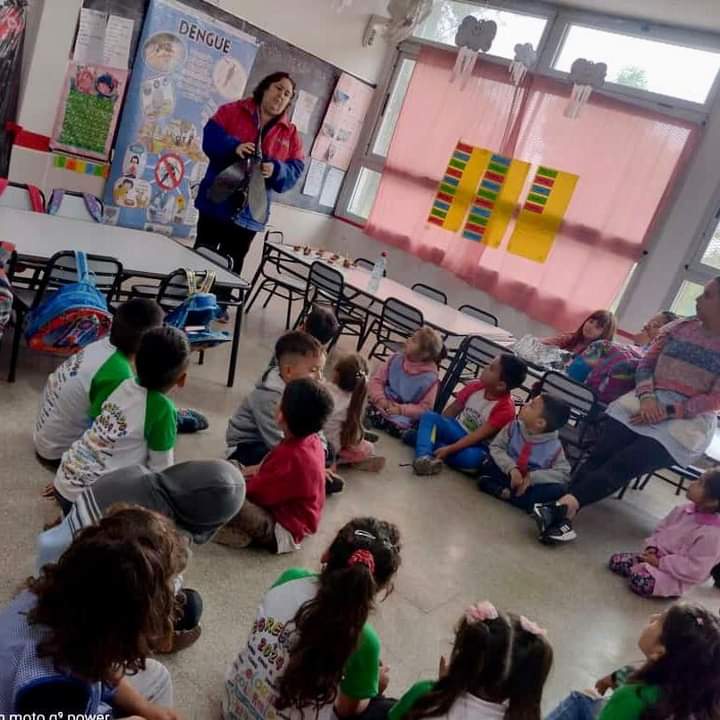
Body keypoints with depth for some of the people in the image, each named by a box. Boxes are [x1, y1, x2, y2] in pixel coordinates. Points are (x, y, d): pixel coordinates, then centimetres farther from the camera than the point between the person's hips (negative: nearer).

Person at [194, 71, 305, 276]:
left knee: (231, 268, 10)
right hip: (216, 203, -2)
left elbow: (295, 171, -1)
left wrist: (276, 170, -22)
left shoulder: (291, 134, 7)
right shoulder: (233, 111, 2)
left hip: (250, 214, 2)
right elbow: (210, 137, -8)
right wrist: (233, 146, -26)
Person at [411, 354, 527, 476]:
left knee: (473, 457, -39)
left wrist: (449, 449, -31)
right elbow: (453, 409, 5)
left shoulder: (506, 409, -23)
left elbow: (477, 436, -26)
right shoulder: (475, 387, -7)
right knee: (429, 416, -19)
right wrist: (439, 426, -4)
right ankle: (424, 457, -40)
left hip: (476, 445, -5)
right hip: (457, 430, 5)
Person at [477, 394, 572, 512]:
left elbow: (564, 474, -16)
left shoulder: (554, 446, -15)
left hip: (532, 483, -2)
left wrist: (533, 477, -25)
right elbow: (496, 447, -10)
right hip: (508, 475, 2)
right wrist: (511, 468, -26)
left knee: (559, 489, -30)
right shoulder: (514, 427, -8)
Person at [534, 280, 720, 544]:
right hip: (648, 402, 4)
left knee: (623, 464, -25)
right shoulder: (677, 328, 12)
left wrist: (668, 411, -17)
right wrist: (647, 398, -9)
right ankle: (564, 513, -32)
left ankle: (564, 506, -38)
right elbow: (645, 365, 11)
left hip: (687, 420, -4)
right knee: (599, 454, -20)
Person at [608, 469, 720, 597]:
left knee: (640, 580, -32)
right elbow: (661, 528, 12)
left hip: (674, 575, -7)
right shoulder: (684, 510, -5)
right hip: (655, 556, 7)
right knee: (615, 561, -4)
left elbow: (695, 569, -25)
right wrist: (652, 547, -6)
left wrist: (659, 562, -22)